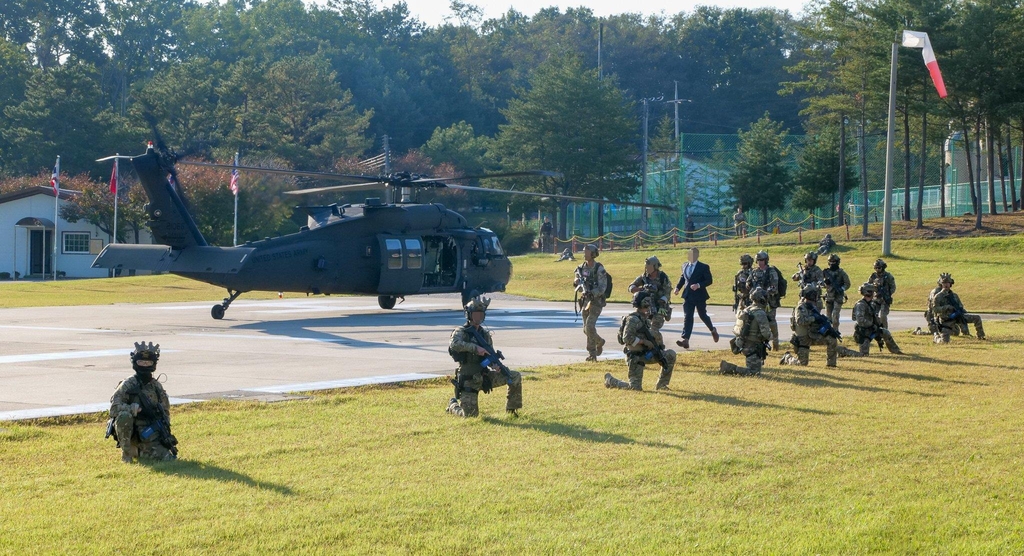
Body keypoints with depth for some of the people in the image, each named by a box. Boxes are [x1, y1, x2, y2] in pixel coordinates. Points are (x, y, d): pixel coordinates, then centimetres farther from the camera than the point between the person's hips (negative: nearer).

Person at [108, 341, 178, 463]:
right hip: (131, 435, -4)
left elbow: (166, 411, 16)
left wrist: (165, 432, 3)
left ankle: (139, 453, 17)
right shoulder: (127, 385, -5)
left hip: (151, 437, 4)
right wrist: (133, 409, -27)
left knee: (169, 459, -14)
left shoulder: (157, 386, 9)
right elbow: (114, 408, -14)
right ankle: (126, 453, -15)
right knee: (124, 415, -34)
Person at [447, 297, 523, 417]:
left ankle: (511, 409, 6)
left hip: (484, 376, 5)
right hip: (468, 380, -5)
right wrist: (476, 348, -35)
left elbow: (490, 355, 8)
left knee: (516, 377, -9)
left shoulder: (485, 334, 8)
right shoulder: (461, 332, -8)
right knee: (471, 414, -8)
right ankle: (453, 405, 25)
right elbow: (454, 344, -30)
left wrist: (495, 365, -15)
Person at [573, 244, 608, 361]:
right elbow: (578, 285, 14)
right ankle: (599, 342, 30)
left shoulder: (599, 269, -12)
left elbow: (602, 288, -17)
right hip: (585, 301, 7)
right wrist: (577, 283, -9)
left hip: (596, 301, -7)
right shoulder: (581, 268, 7)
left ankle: (592, 353, -2)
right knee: (586, 329, 9)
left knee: (590, 327, -17)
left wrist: (592, 293, -29)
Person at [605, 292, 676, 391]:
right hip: (635, 356, -9)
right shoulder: (632, 319, -18)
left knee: (671, 355, -1)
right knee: (635, 387, -8)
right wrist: (644, 341, -22)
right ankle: (610, 380, 16)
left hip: (645, 353, 9)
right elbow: (627, 338, -26)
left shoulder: (644, 318, 11)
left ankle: (661, 384, 8)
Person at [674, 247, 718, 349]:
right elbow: (682, 278, 19)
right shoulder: (685, 266, 10)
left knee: (703, 315, 11)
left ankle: (713, 330, 40)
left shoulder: (703, 267, -6)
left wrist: (698, 285, -24)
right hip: (688, 296, 4)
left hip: (700, 296, -4)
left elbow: (709, 280, -9)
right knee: (687, 317, -5)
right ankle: (685, 340, -12)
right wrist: (678, 287, 2)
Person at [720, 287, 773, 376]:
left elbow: (735, 329, 15)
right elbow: (766, 334, -22)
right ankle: (730, 368, -16)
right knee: (754, 372, -5)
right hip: (753, 347, -9)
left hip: (742, 345, 9)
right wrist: (771, 336, 2)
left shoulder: (745, 310, 7)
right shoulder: (760, 314, -18)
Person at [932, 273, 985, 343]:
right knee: (945, 341, -13)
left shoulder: (954, 296, 13)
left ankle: (981, 336, 9)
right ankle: (937, 338, 23)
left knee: (977, 318, -7)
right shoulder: (938, 296, -4)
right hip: (947, 320, -5)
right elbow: (935, 309, -14)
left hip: (958, 317, 5)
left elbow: (960, 307, 19)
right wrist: (946, 307, -26)